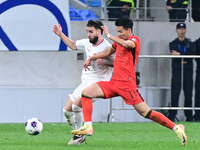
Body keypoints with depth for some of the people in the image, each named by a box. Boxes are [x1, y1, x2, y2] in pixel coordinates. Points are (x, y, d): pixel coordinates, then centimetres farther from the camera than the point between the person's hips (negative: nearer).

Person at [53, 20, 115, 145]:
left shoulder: (106, 46, -15)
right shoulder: (87, 43, 8)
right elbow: (73, 45, 26)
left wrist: (105, 62, -30)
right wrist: (60, 34, 20)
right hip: (85, 82, 9)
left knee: (76, 106, -24)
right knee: (67, 110, 6)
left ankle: (79, 136, -9)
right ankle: (78, 135, 19)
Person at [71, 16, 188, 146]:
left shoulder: (135, 40, -7)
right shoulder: (119, 40, 16)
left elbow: (126, 44, -31)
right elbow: (109, 52, 35)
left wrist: (109, 35, -21)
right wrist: (91, 58, 30)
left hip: (126, 84, -8)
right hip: (114, 82, 8)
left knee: (145, 112, -12)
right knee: (86, 92, -6)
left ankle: (176, 128, -1)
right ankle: (88, 127, -9)